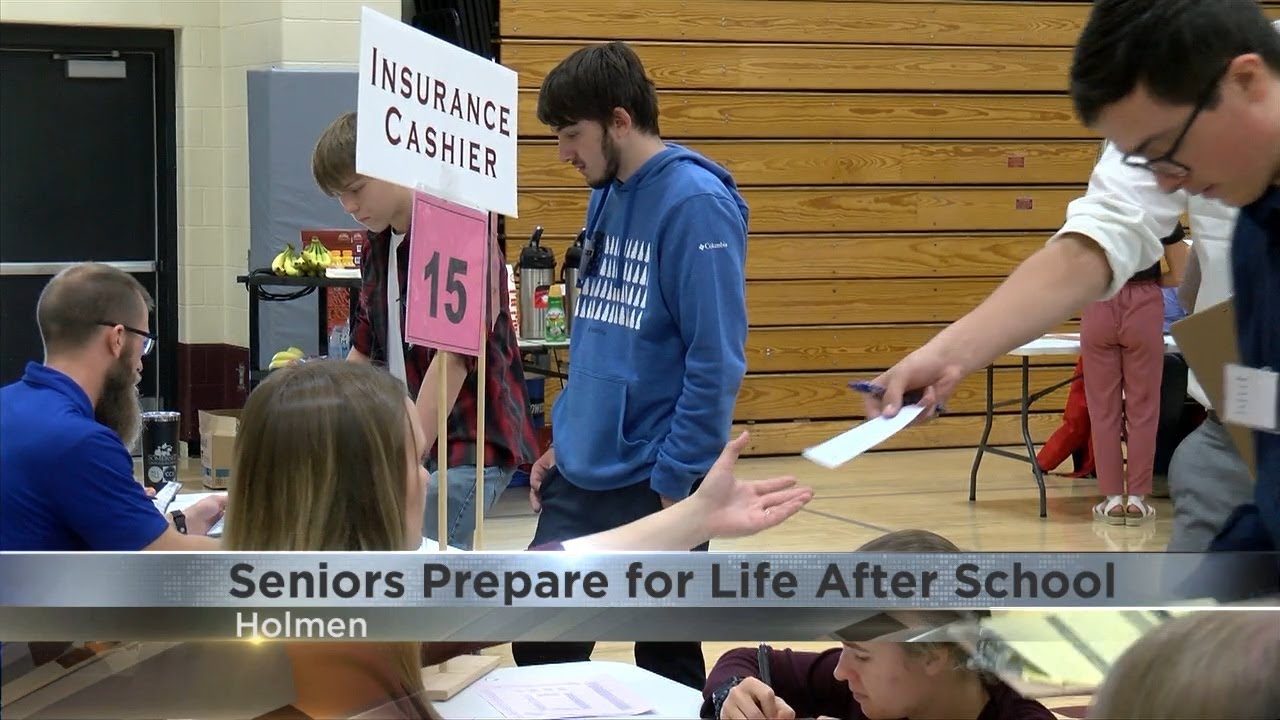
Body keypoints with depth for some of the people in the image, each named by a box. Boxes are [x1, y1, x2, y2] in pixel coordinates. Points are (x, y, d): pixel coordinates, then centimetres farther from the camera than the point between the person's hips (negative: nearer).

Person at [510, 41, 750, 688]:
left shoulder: (694, 203, -16)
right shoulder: (606, 197, 9)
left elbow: (716, 360, -19)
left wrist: (675, 481, -18)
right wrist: (563, 440, 14)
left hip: (653, 484, -8)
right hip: (580, 476, 8)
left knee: (667, 665, 7)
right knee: (542, 645, 12)